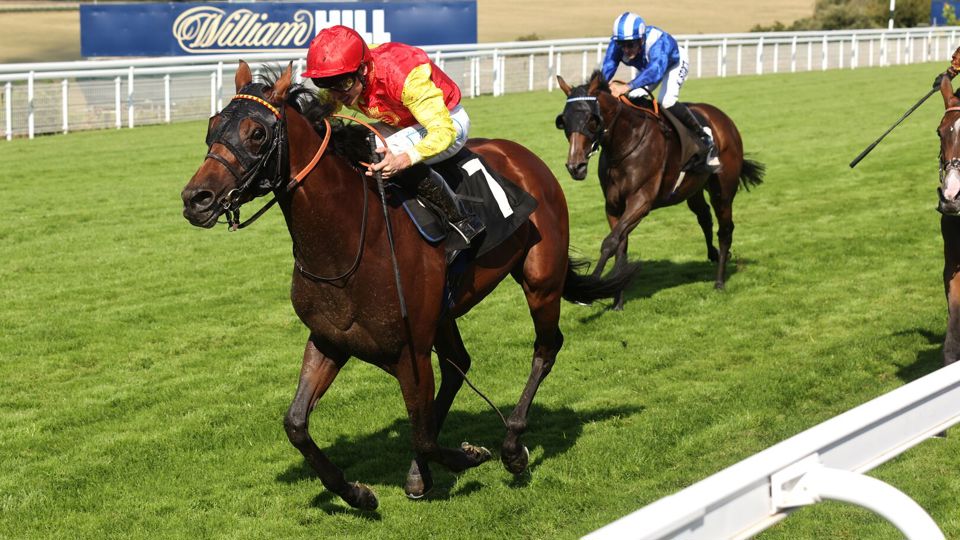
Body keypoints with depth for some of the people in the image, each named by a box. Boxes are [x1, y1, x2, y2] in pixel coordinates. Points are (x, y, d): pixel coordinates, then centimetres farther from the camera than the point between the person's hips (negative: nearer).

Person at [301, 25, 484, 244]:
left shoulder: (406, 77, -38)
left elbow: (444, 131, -40)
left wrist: (404, 159, -56)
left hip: (447, 121, -7)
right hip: (400, 125, 7)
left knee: (394, 151, -35)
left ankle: (461, 220, -20)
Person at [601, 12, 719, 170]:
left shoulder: (658, 42, -48)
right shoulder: (616, 44, -32)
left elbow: (655, 71, -64)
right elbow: (607, 68, -43)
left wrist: (627, 87, -78)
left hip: (675, 63, -6)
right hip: (647, 67, 6)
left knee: (666, 101, -27)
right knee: (633, 98, -13)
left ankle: (704, 135, -11)